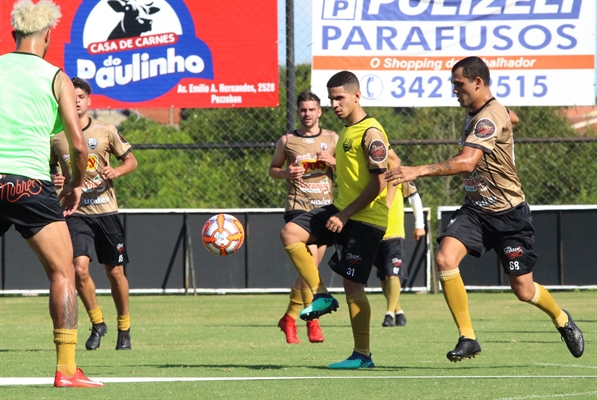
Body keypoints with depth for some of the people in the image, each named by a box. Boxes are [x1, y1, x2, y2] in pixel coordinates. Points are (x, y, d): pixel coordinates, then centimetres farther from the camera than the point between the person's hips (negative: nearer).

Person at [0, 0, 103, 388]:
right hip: (31, 182, -3)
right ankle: (66, 368, -6)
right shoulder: (56, 78, 2)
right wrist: (76, 184, 15)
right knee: (63, 272, 4)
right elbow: (78, 144, -3)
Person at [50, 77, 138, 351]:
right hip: (76, 213, 0)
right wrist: (53, 182, -7)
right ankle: (97, 324, 5)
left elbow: (131, 161, 9)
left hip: (106, 210, 0)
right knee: (79, 268, -16)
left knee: (115, 272, 4)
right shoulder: (55, 137, 2)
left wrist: (116, 172, -12)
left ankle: (124, 329, 23)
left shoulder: (105, 131, 1)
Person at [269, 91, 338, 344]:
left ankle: (289, 317, 24)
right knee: (310, 259, -21)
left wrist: (333, 161, -9)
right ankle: (312, 320, -19)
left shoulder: (332, 139, 9)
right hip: (298, 206, -3)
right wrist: (287, 173, -9)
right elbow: (273, 169, 13)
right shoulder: (287, 141, 4)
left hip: (325, 207, 4)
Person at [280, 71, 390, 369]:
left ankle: (362, 355, 3)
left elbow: (378, 184, -19)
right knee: (290, 233, -5)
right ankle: (321, 296, 2)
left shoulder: (370, 134, -15)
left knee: (352, 285, -6)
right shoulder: (346, 132, 14)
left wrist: (344, 216, -18)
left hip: (365, 219, -9)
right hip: (342, 210, 9)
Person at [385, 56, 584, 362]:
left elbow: (467, 162, -36)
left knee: (523, 290, 2)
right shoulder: (473, 116, 7)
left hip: (508, 213, -8)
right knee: (445, 258, -19)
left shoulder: (490, 117, -22)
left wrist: (419, 171, -43)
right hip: (475, 210, 8)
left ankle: (562, 319, 35)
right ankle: (467, 338, -14)